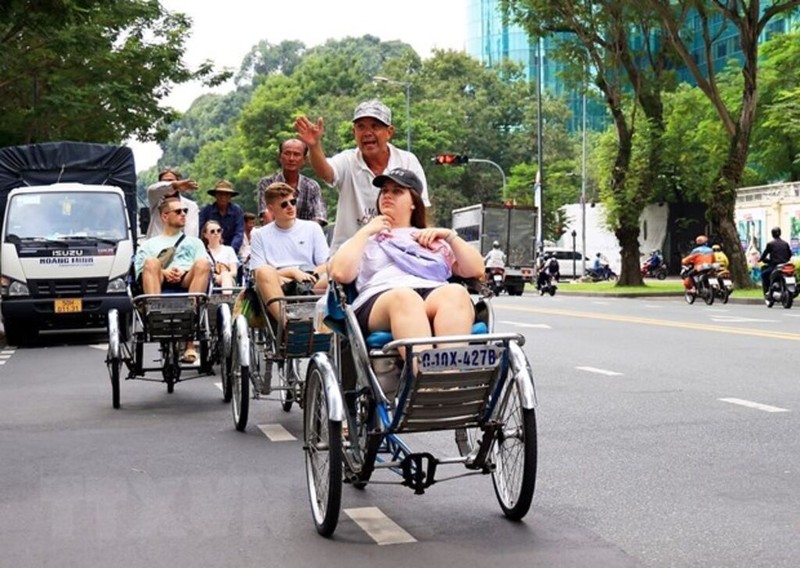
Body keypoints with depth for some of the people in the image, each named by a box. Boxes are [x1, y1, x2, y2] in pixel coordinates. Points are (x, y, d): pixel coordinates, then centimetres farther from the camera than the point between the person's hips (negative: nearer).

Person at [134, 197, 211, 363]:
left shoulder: (194, 242, 34)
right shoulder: (148, 244, 30)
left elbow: (204, 269, 16)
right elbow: (140, 270, 12)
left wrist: (185, 271, -4)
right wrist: (161, 272, -7)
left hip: (188, 284, 1)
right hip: (159, 286, 0)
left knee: (203, 263, -32)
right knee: (152, 263, -31)